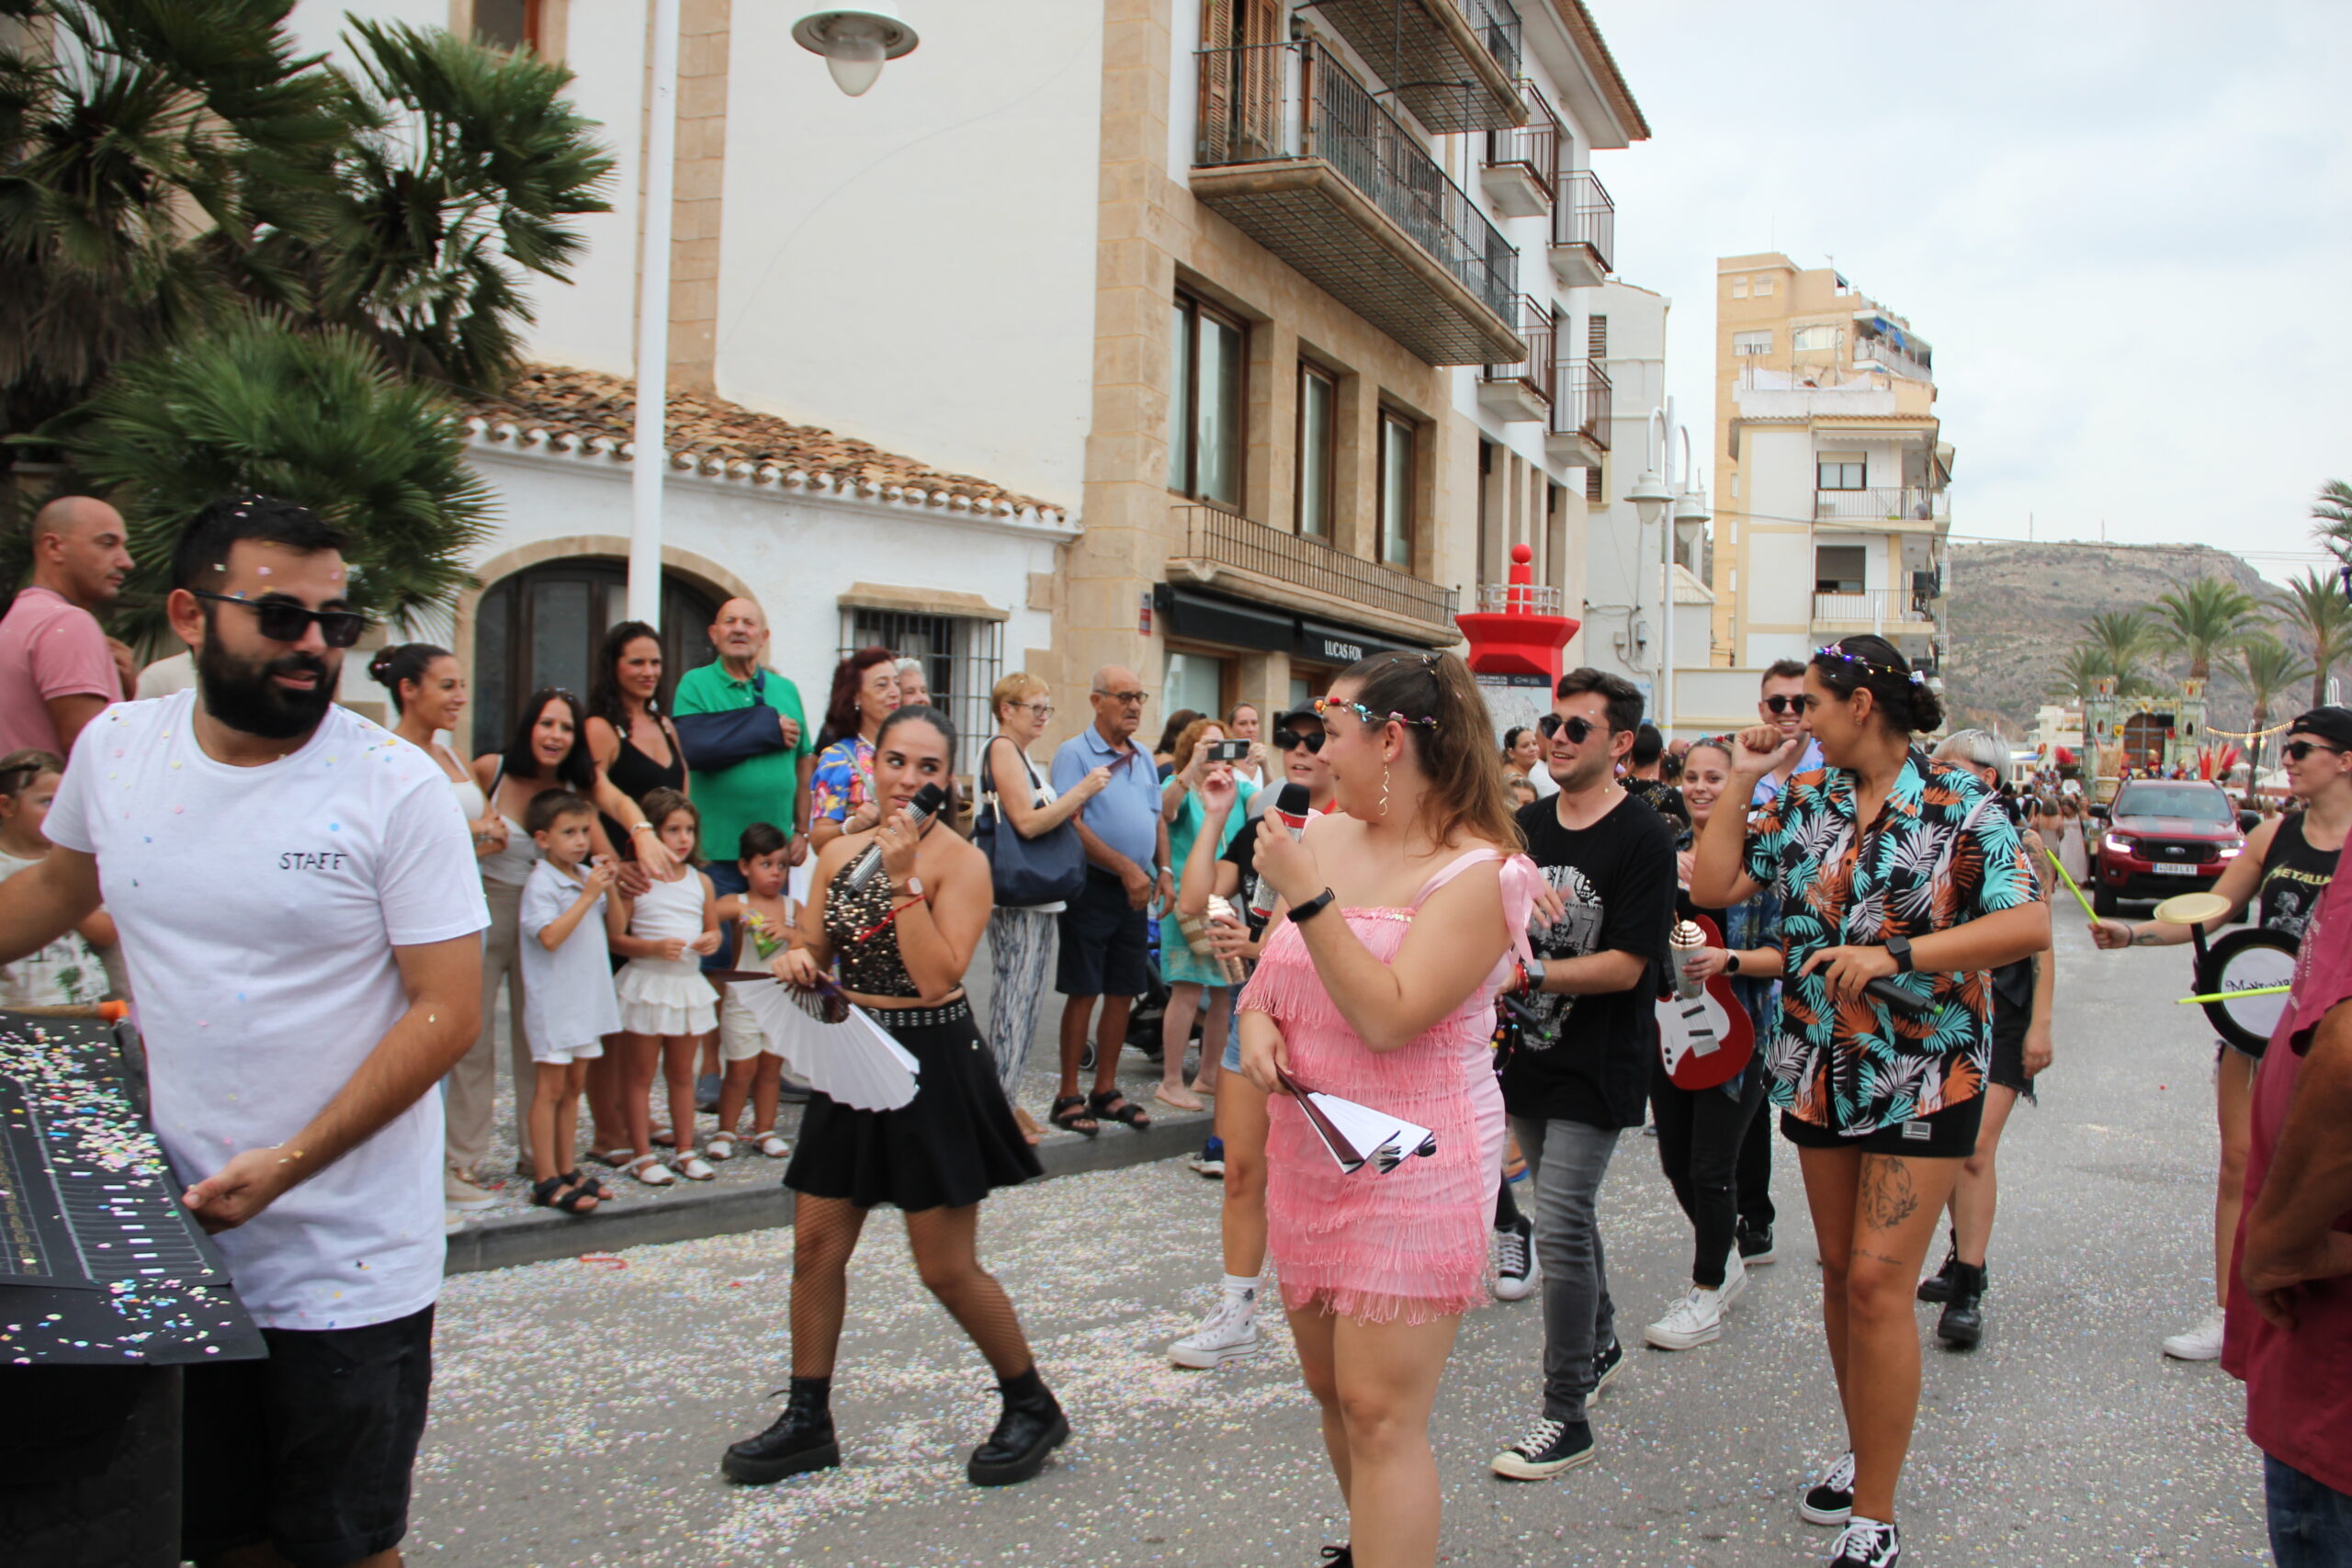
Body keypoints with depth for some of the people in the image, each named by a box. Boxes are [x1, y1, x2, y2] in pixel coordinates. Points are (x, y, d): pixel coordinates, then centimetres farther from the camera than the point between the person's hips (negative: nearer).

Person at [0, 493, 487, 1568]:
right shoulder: (114, 748, 0)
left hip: (349, 1271, -4)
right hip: (176, 1239, 4)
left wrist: (288, 1166, -20)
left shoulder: (397, 786, -14)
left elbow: (447, 1009, -14)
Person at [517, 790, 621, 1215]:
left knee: (573, 1086, 14)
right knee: (549, 1088, -1)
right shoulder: (540, 883, -14)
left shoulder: (588, 876, 9)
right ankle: (546, 1181, 4)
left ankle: (567, 1171, 22)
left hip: (587, 999, 7)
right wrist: (588, 896, -23)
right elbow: (550, 936, -26)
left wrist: (612, 889, 3)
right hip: (554, 1001, -7)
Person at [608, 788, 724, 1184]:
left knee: (682, 1073, 14)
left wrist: (712, 940, -6)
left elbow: (713, 927, 16)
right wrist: (654, 947, -22)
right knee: (640, 1074, 4)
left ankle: (685, 1150, 22)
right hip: (647, 984, -4)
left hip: (689, 984, 5)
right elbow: (615, 938, -10)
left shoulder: (701, 882, 7)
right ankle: (642, 1155, 12)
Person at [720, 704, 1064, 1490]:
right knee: (816, 1248, 9)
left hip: (931, 1065, -6)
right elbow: (811, 949, 15)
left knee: (947, 1269, 0)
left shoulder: (961, 862, -11)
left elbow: (937, 978, -22)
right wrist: (796, 958, -8)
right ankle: (808, 1421, 26)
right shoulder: (841, 851, 6)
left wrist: (903, 878, -25)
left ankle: (1032, 1406, 21)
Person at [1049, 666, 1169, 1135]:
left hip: (1135, 891, 7)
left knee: (1123, 993, 10)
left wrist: (1163, 871, 4)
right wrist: (1125, 867, -18)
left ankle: (1106, 1091, 20)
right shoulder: (1075, 753, -7)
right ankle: (1068, 1097, 7)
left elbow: (1158, 818, 20)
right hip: (1093, 886, -6)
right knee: (1083, 992, -2)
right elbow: (1072, 823, -16)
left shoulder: (1144, 757, 14)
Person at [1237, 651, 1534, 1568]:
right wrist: (1256, 1019, -7)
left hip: (1414, 1167, -7)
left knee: (1380, 1415, -7)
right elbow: (1270, 972, 15)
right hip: (1309, 1150, 8)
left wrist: (1307, 895, -24)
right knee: (1330, 1387, 18)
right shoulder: (1327, 836, 7)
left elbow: (1390, 1017, -23)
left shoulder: (1478, 871, -15)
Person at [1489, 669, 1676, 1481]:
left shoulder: (1644, 837, -13)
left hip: (1597, 1063, -7)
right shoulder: (1527, 825, 7)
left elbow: (1625, 966, -18)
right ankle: (1600, 1342, 41)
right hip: (1530, 1050, 7)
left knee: (1560, 1224, -10)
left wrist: (1530, 972, -21)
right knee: (1564, 1212, 19)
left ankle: (1566, 1415, 1)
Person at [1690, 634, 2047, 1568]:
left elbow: (2029, 926, -17)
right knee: (1838, 1271, 14)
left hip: (1925, 1073, -5)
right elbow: (1712, 886, 3)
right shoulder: (1804, 801, 6)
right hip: (1821, 1068, 5)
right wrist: (1741, 783, 1)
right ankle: (1863, 1451, 32)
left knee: (1878, 1281, -9)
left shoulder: (1960, 806, -8)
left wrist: (1897, 953, -23)